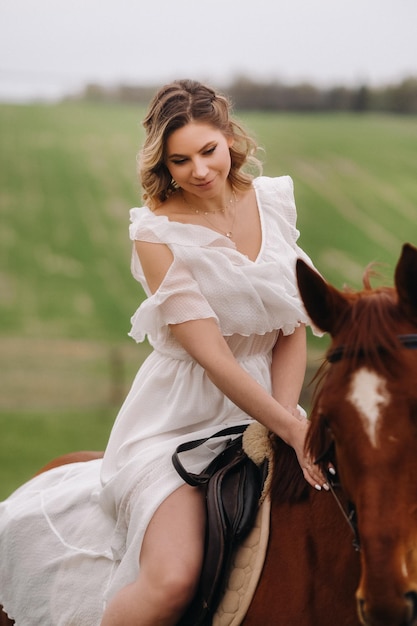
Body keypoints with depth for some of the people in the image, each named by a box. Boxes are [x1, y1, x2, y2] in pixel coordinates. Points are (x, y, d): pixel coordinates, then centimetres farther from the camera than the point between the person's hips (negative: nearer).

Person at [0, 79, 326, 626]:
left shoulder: (274, 200, 3)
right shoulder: (158, 232, -12)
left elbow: (293, 329, 3)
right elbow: (211, 355, -17)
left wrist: (285, 422, -11)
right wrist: (291, 428, -23)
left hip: (262, 407, 6)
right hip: (182, 419, -6)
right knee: (172, 581, -26)